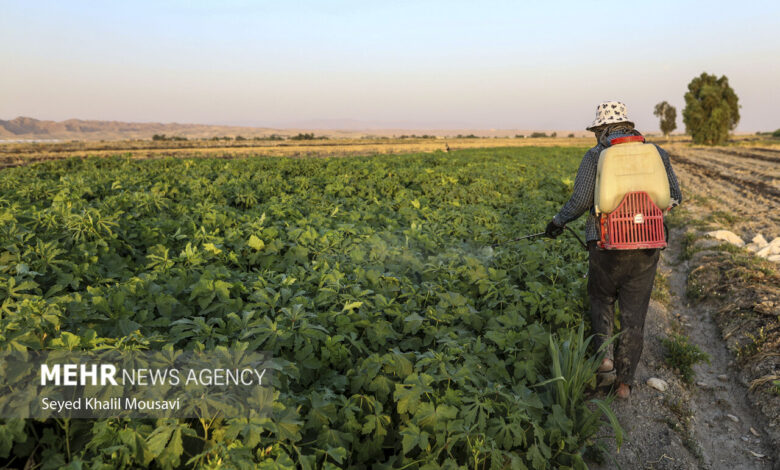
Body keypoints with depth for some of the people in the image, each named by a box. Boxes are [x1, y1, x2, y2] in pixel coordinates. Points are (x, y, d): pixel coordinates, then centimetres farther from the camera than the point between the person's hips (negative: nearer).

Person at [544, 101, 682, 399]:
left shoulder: (595, 155, -3)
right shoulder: (656, 153, 8)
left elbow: (581, 201, -11)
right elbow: (674, 197, 7)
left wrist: (558, 221, 5)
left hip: (607, 243, -2)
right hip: (646, 245, 3)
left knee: (601, 298, 23)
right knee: (633, 313, 11)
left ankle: (603, 350, 4)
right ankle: (624, 382, 16)